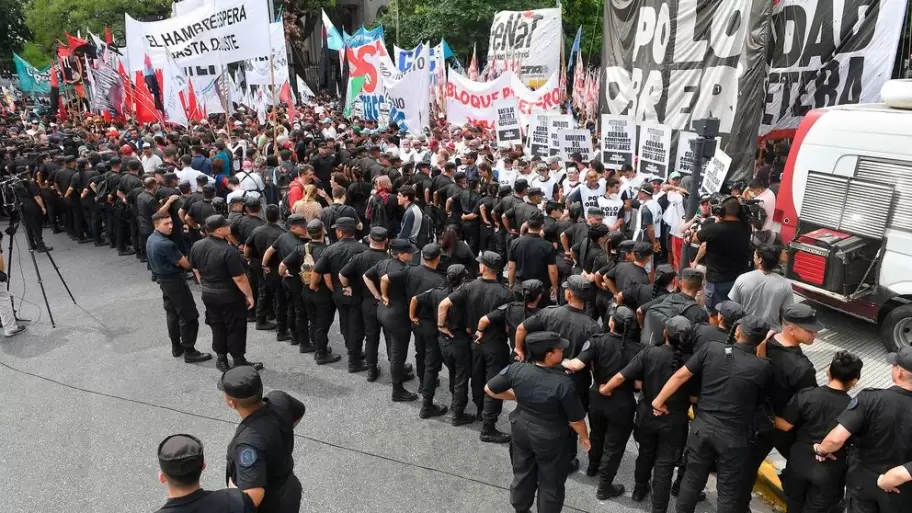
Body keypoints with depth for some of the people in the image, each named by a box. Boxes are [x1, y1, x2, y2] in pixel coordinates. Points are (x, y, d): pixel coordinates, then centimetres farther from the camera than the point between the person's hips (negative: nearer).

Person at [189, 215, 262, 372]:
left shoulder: (196, 246, -3)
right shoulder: (228, 250, -26)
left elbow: (196, 270, 10)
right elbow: (239, 278, -23)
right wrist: (249, 295, -12)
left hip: (208, 294, 7)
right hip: (229, 295, -7)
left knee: (217, 326, 19)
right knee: (235, 328, 7)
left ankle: (221, 358, 29)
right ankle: (239, 360, 16)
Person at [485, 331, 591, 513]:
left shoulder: (516, 369, -19)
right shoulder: (563, 383, -30)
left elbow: (489, 389, -7)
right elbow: (576, 419, -17)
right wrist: (584, 437, 3)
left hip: (521, 431, 5)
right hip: (551, 439, -4)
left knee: (522, 473, 27)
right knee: (550, 483, 19)